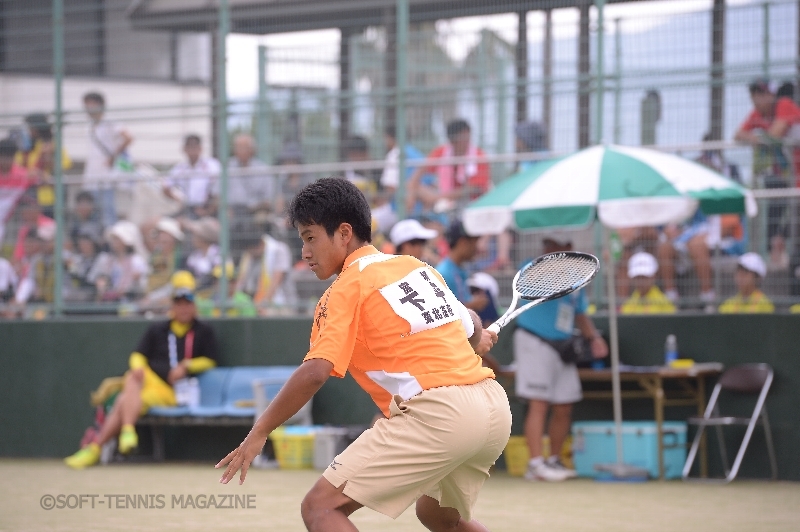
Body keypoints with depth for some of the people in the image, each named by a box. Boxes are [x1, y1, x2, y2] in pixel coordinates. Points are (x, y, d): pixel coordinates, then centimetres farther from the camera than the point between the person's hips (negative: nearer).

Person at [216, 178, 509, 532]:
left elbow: (315, 372, -14)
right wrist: (479, 340, 55)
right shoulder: (417, 267, 18)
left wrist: (259, 433, -8)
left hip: (435, 413, -8)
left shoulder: (347, 287, -2)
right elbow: (471, 327, 32)